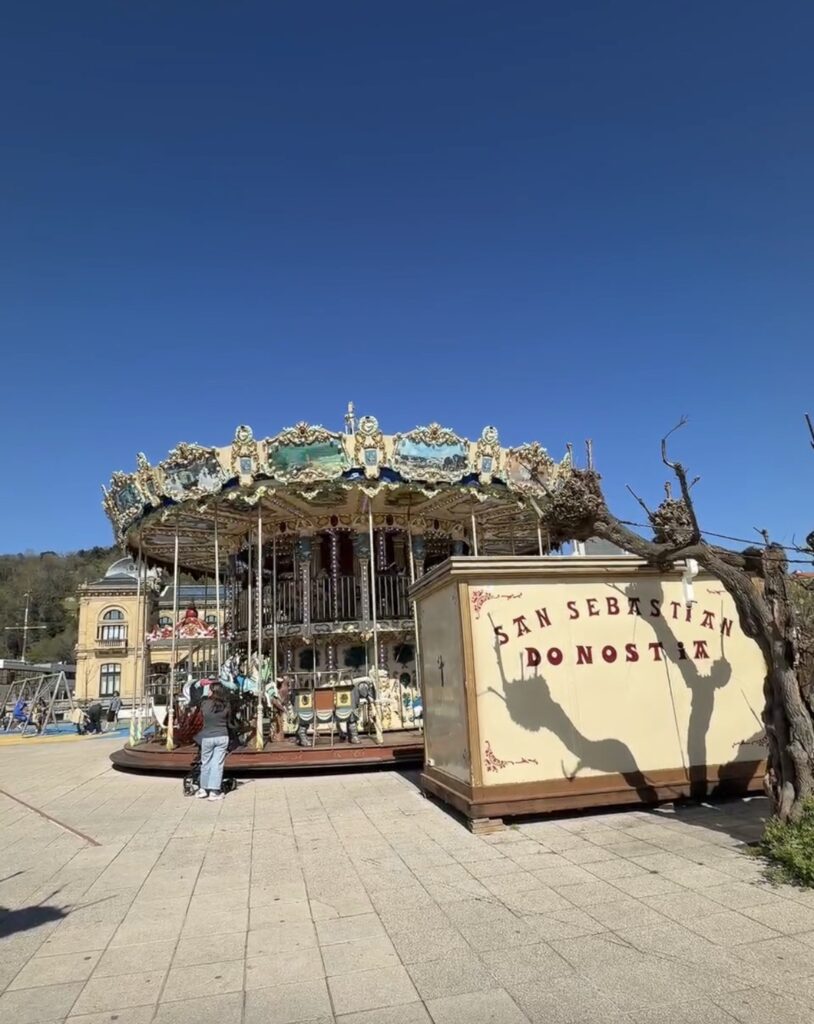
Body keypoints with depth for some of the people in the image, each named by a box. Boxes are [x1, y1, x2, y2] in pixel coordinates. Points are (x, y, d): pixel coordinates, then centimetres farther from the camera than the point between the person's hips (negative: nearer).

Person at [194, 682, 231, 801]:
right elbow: (229, 723, 4)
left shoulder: (205, 703, -12)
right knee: (218, 763, 4)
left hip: (207, 737, -1)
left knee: (206, 763, 14)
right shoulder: (226, 706, -6)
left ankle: (203, 789, 23)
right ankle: (214, 791, 5)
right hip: (222, 737, 1)